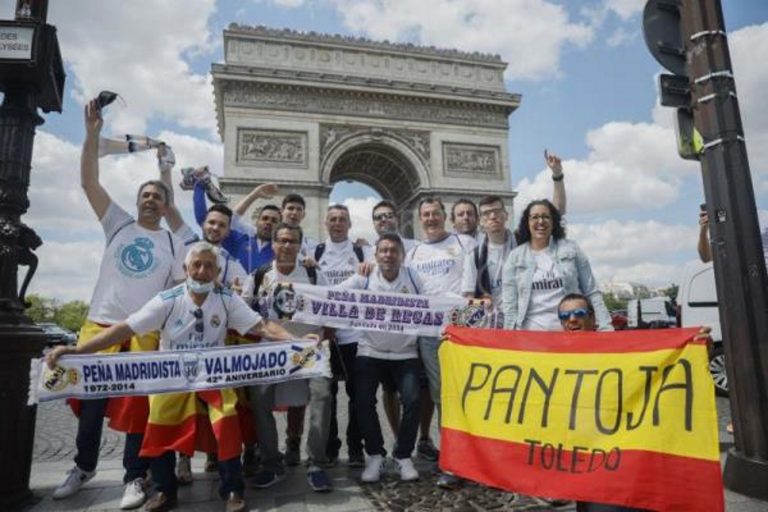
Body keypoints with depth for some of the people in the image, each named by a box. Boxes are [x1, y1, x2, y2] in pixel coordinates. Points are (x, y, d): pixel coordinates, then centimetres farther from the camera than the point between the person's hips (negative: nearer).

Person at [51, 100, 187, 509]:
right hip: (100, 324, 2)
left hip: (145, 332, -1)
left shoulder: (174, 243, 8)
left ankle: (135, 477, 16)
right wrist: (92, 134, -6)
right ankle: (83, 466, 34)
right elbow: (89, 182, 1)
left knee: (138, 404, 3)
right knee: (91, 399, 13)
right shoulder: (118, 224, 8)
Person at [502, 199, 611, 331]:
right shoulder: (515, 257, 4)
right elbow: (509, 303, 3)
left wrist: (605, 326, -1)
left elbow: (592, 292, 7)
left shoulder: (571, 250, 6)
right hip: (532, 331, 0)